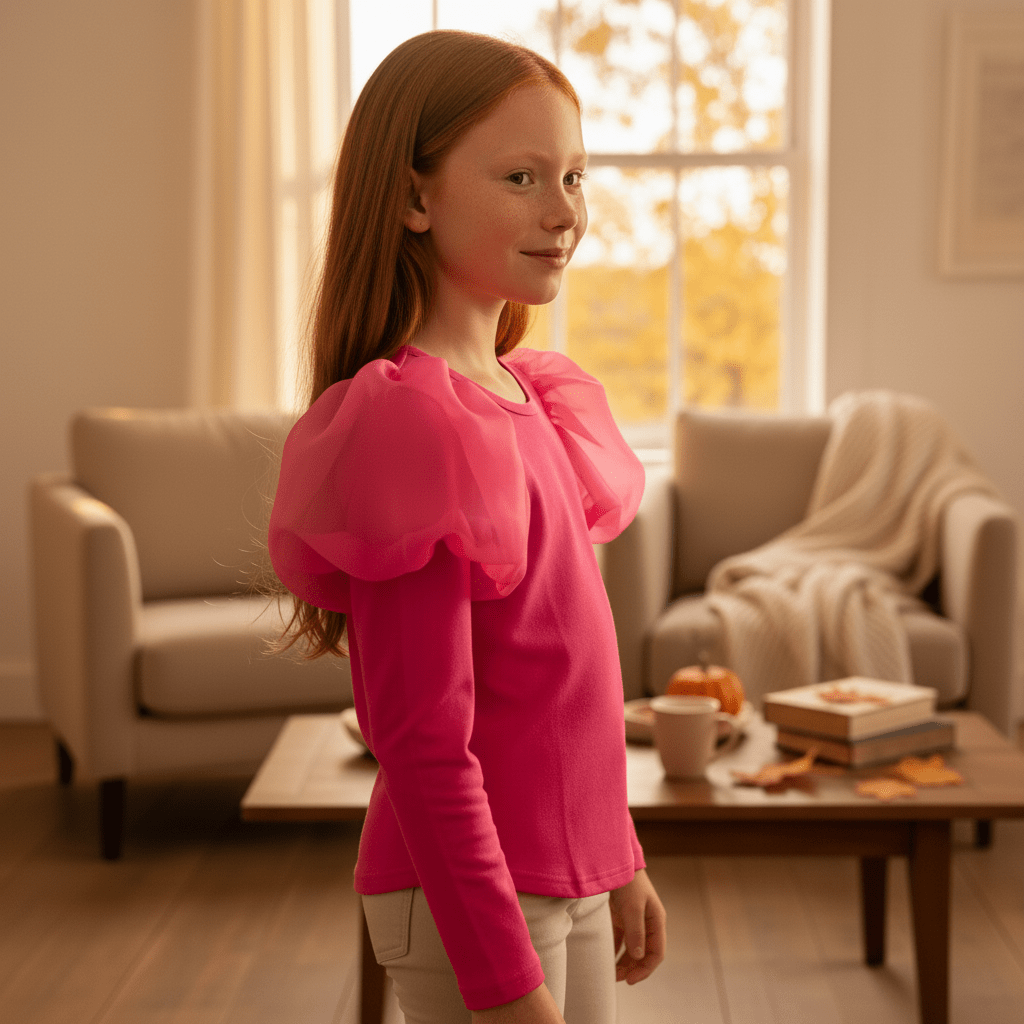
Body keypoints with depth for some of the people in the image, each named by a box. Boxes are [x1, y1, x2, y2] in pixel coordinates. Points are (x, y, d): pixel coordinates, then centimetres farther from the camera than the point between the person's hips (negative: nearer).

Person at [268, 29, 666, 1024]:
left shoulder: (530, 397, 5)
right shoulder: (408, 422, -21)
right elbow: (424, 748, -21)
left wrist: (620, 863, 17)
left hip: (566, 873, 8)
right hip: (466, 901, -8)